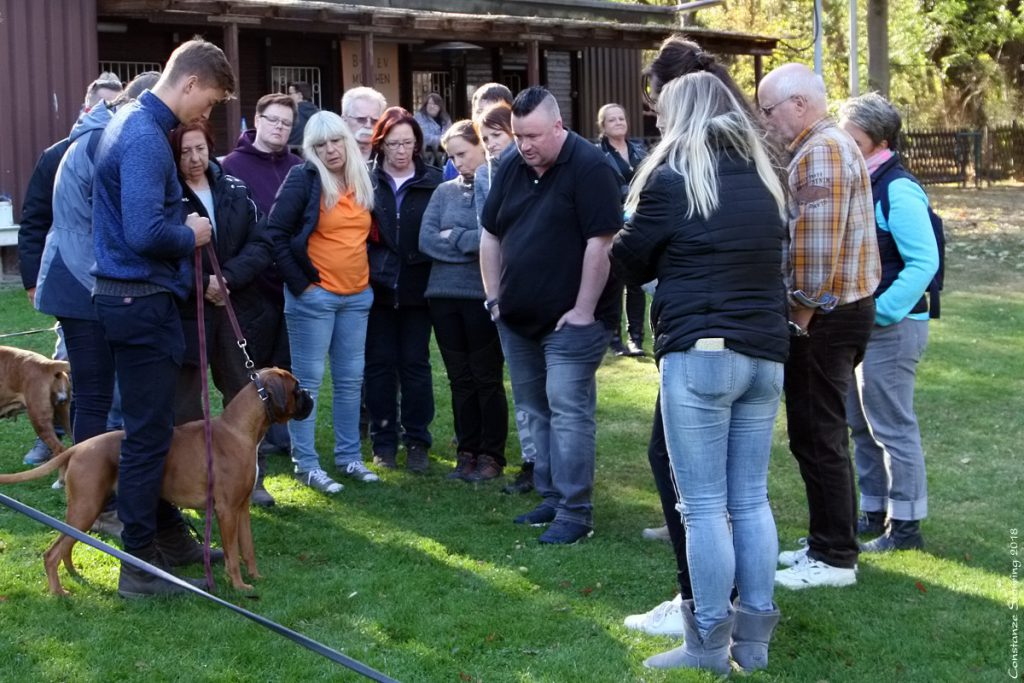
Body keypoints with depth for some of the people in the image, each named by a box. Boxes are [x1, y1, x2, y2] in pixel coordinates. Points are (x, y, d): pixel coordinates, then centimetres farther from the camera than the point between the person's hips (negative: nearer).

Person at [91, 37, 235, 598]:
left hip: (135, 295, 10)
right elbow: (146, 233, -29)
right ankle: (140, 565, 5)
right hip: (140, 300, -10)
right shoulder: (145, 137, -20)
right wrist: (191, 236, -10)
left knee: (152, 425, 18)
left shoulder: (134, 121, 13)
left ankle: (168, 535, 29)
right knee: (148, 432, -3)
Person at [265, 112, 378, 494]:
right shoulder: (303, 180, -8)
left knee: (351, 380, 11)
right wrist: (298, 283, -12)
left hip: (357, 296, 6)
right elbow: (275, 233, -11)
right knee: (308, 381, -1)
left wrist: (371, 276, 11)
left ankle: (349, 456, 21)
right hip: (314, 296, -6)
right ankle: (305, 463, 5)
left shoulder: (362, 183, 10)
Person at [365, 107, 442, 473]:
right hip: (376, 287, 0)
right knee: (380, 364, 7)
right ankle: (383, 441, 17)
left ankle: (417, 441, 16)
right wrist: (368, 268, -10)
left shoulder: (433, 181, -1)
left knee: (415, 363, 7)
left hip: (416, 288, 0)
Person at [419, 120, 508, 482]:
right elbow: (426, 238, 0)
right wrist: (470, 242, -9)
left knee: (487, 379, 4)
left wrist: (454, 238, -7)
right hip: (444, 296, 5)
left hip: (485, 297, -5)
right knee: (460, 380, 11)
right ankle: (467, 453, 20)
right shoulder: (445, 191, 10)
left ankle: (491, 456, 14)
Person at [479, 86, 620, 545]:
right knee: (533, 411, 13)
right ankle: (551, 497, 23)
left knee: (568, 411, -9)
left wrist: (583, 310, -18)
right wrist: (494, 298, 9)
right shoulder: (512, 168, 9)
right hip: (517, 318, 8)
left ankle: (574, 511, -4)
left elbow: (600, 243, -18)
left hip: (568, 319, -7)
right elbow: (490, 236, 15)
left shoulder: (588, 167, -13)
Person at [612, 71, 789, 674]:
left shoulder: (672, 178, -6)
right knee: (751, 500, 12)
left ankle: (709, 645, 5)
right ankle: (755, 637, 18)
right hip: (765, 354, 6)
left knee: (704, 505, -1)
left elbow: (631, 264, 3)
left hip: (700, 353, -6)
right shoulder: (765, 179, 12)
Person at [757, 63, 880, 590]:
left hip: (823, 315, -10)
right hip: (839, 311, 10)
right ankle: (829, 543, 26)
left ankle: (835, 558, 5)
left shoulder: (820, 152, -17)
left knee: (817, 436, -3)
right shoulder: (829, 145, 17)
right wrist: (805, 313, 16)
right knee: (819, 433, 16)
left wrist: (800, 318, -18)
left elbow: (817, 246, -24)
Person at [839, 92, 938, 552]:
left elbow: (924, 261, -22)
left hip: (889, 326, -10)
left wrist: (882, 311, -22)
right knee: (862, 425, 17)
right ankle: (873, 512, 28)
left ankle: (905, 524, 8)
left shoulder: (898, 190, -17)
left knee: (892, 428, -2)